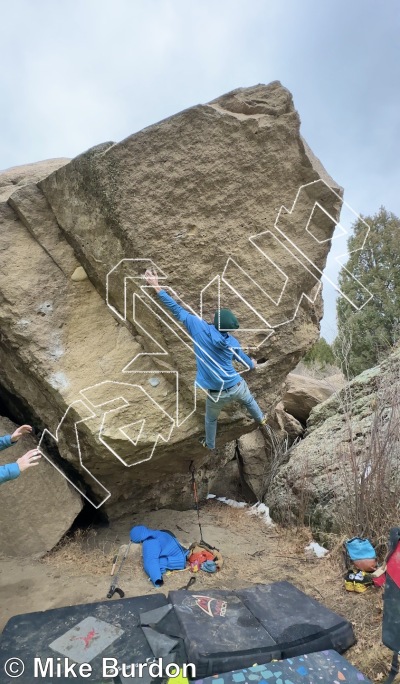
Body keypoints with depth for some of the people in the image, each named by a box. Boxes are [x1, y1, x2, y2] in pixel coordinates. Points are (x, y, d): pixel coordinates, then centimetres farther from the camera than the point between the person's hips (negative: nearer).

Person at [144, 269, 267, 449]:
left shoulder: (199, 328, -22)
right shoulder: (232, 343, -11)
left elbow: (177, 311, -19)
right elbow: (246, 362, 6)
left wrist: (157, 287, -14)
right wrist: (253, 364, 32)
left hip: (217, 394, -1)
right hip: (237, 387, 2)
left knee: (211, 419, 29)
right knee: (249, 401, 37)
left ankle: (210, 444, 54)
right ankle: (261, 419, 65)